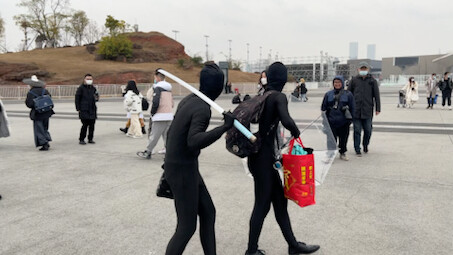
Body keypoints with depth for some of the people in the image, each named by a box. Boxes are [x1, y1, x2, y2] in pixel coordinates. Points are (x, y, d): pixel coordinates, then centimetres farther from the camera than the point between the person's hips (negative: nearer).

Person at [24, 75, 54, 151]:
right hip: (46, 113, 5)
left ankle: (44, 143, 0)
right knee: (45, 128, 20)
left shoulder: (31, 93, -12)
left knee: (39, 130, 4)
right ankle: (47, 141, 15)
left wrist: (26, 101, 2)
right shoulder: (44, 90, 3)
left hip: (37, 114, -5)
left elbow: (30, 105, -16)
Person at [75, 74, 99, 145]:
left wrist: (96, 98, -3)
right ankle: (81, 139, 3)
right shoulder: (81, 88, -2)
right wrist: (78, 108, -7)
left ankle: (90, 139, 16)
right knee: (85, 125, -8)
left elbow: (96, 97, 22)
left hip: (92, 110, 5)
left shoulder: (93, 88, 13)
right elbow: (77, 98, -2)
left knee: (92, 125, 5)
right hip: (84, 110, -5)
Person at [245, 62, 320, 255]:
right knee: (262, 205, 5)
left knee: (279, 201, 15)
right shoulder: (279, 97, -13)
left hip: (258, 155, 8)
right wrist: (296, 131, -9)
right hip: (264, 157, -8)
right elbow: (286, 120, -30)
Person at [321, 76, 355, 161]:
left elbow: (352, 107, 6)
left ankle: (342, 153, 26)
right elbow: (323, 107, 12)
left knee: (343, 138, 10)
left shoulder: (348, 94, 3)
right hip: (331, 121, 0)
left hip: (344, 122, 0)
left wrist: (350, 119, 2)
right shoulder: (328, 94, 6)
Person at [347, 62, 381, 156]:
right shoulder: (354, 80, 6)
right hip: (356, 110, 0)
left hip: (368, 110, 1)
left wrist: (378, 109, 2)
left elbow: (377, 95, 6)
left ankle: (365, 145, 31)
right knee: (357, 131, 1)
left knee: (368, 130, 6)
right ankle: (357, 150, 9)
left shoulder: (372, 81, 6)